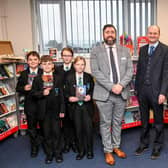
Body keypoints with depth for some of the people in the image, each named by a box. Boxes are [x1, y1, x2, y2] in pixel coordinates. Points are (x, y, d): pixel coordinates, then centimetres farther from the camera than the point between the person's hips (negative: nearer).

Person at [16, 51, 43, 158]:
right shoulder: (23, 74, 3)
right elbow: (18, 88, 7)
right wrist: (24, 88, -13)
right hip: (30, 105, 2)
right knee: (31, 128, 13)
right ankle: (34, 147, 32)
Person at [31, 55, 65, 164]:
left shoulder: (58, 78, 0)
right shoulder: (37, 79, 3)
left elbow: (61, 94, -1)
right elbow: (33, 93, 3)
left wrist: (62, 110, -3)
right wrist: (42, 93, -17)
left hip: (55, 110, -1)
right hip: (44, 110, 1)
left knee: (57, 132, 7)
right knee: (46, 133, 9)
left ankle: (58, 153, 23)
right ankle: (49, 154, 24)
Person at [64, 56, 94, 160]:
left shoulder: (89, 77, 2)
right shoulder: (69, 78, 3)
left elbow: (93, 90, 5)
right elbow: (66, 92, 4)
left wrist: (90, 96, -14)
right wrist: (69, 97, -15)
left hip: (87, 106, -1)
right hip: (75, 106, 1)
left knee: (88, 128, -1)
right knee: (78, 129, 7)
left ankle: (89, 150, 19)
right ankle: (81, 151, 23)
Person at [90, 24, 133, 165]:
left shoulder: (125, 50, 9)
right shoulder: (96, 51, 0)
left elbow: (130, 70, 3)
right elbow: (95, 71, -9)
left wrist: (121, 85, -14)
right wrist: (111, 86, -17)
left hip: (122, 92, 3)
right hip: (104, 93, -3)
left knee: (118, 122, 15)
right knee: (105, 123, 6)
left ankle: (116, 146, 32)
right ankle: (108, 150, 20)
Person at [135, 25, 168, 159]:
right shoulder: (143, 49, 10)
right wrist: (137, 88, 10)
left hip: (156, 90, -4)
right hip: (142, 90, 4)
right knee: (144, 120, 16)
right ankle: (144, 143, 32)